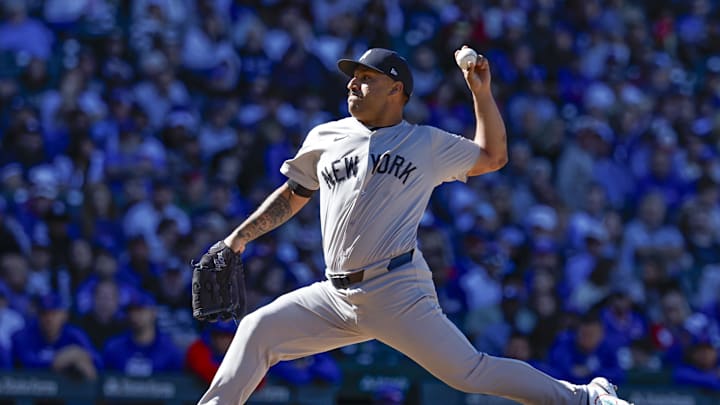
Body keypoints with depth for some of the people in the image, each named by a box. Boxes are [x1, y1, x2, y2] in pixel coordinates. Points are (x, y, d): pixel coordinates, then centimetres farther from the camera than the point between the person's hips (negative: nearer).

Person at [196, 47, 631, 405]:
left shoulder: (429, 145, 7)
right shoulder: (326, 138, 15)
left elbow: (493, 156, 17)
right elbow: (293, 196, 25)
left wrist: (481, 92, 8)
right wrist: (240, 237, 19)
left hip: (398, 293, -5)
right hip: (337, 295, 5)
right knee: (259, 328, -5)